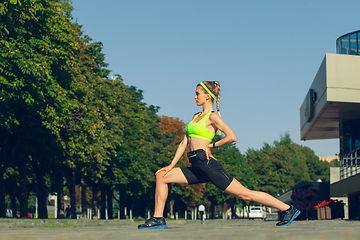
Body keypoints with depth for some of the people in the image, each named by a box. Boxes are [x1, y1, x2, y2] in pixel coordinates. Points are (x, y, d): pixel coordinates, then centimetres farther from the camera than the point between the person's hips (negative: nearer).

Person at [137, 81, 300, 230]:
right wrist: (171, 165, 15)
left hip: (207, 164, -8)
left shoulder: (213, 116, -5)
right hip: (197, 168, 9)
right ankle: (158, 219, 4)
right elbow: (184, 143, 20)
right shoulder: (196, 117, 21)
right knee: (161, 176, 4)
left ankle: (287, 209, 1)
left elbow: (232, 137, -17)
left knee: (244, 194, -7)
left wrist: (212, 145, -6)